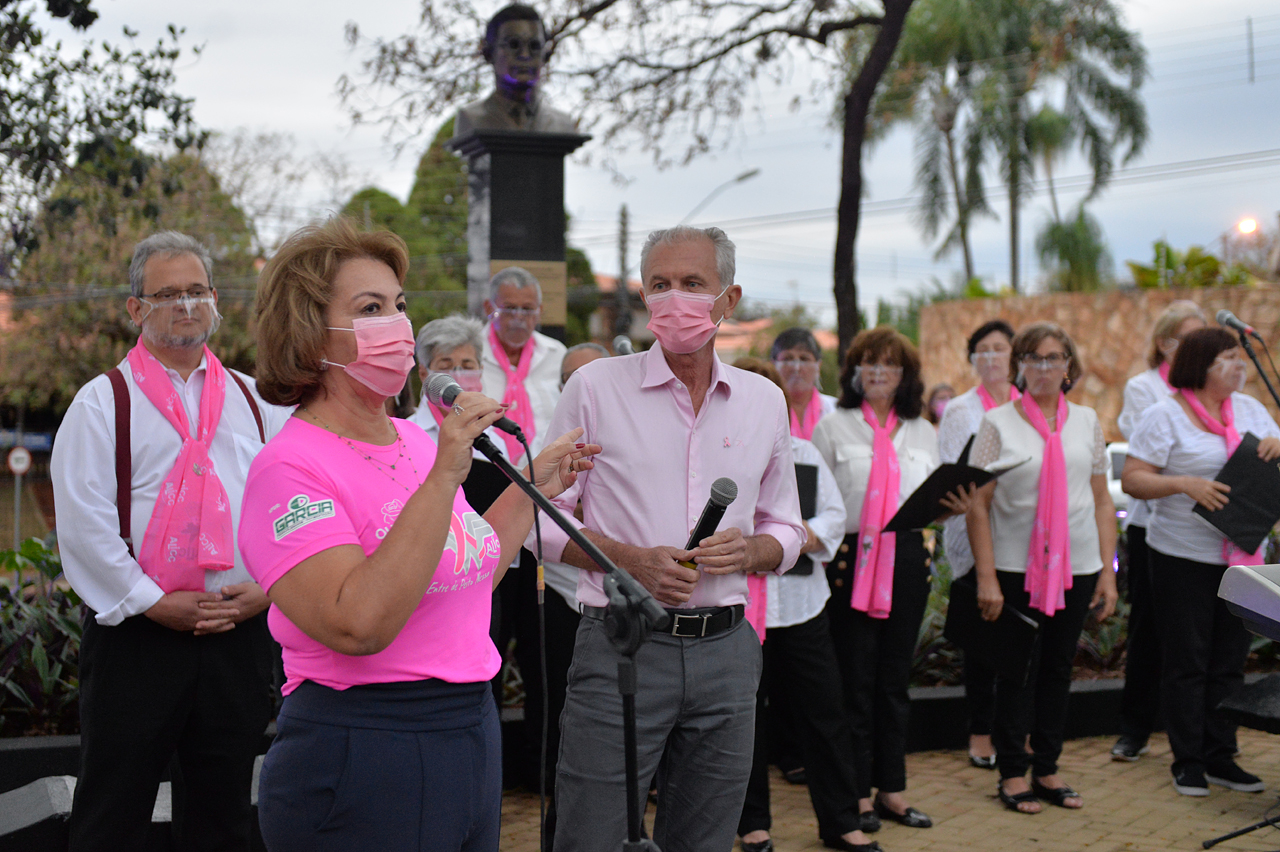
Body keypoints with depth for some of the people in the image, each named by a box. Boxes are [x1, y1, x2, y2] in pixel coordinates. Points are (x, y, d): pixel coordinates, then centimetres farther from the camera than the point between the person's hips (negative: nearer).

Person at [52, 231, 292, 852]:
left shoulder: (256, 401, 11)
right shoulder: (104, 401, 0)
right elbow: (81, 520, -8)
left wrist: (269, 586, -6)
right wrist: (152, 601, -12)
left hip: (243, 632, 3)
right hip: (136, 637, -3)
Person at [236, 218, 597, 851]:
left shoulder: (416, 441, 8)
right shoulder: (290, 466, -16)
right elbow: (358, 625, -30)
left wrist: (532, 485, 20)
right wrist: (444, 477, -28)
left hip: (471, 727, 8)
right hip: (358, 752, -8)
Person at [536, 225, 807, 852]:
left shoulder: (765, 400, 10)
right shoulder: (596, 387, -1)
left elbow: (787, 530, 16)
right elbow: (542, 520, 1)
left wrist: (751, 550, -7)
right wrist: (629, 558, -15)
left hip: (726, 652, 4)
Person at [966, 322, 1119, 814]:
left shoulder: (1086, 422, 9)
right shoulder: (998, 424, -2)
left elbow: (1102, 501, 12)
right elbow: (977, 505, -5)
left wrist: (1108, 570, 6)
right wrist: (986, 577, -11)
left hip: (1078, 566, 3)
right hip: (1017, 566, -3)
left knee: (1058, 666, 10)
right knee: (1018, 668, 2)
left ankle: (1046, 769, 21)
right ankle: (1013, 773, 14)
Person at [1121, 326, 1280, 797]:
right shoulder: (1165, 415, -6)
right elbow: (1132, 479, -11)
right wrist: (1185, 484, -24)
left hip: (1241, 555, 6)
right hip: (1184, 557, -5)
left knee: (1230, 660, 9)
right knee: (1186, 661, 1)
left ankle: (1220, 757, 19)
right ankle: (1188, 762, 10)